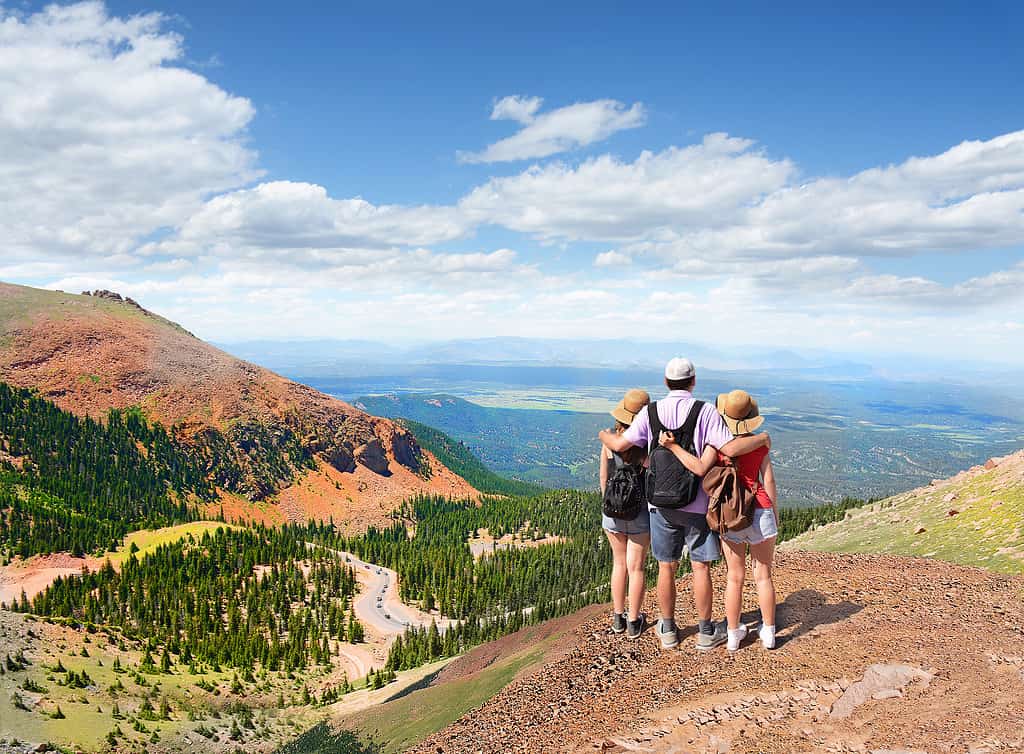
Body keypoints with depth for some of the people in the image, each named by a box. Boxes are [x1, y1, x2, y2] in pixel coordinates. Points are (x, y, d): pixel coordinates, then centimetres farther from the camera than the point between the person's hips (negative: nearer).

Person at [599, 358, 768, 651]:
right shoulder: (706, 412, -10)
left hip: (662, 503, 2)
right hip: (697, 504, -2)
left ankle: (668, 630, 23)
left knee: (666, 567, 12)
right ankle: (706, 632, 17)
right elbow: (730, 448, -18)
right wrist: (761, 438, -1)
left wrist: (604, 435, 14)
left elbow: (620, 444, -9)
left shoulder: (650, 412, -3)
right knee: (701, 566, 8)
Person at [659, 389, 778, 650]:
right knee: (763, 575, 13)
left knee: (735, 577, 12)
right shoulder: (760, 443, -3)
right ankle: (768, 633, 20)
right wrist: (776, 516, 9)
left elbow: (700, 468, -24)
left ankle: (734, 634, 19)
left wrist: (673, 447, -21)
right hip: (760, 512, 0)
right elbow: (769, 482, -1)